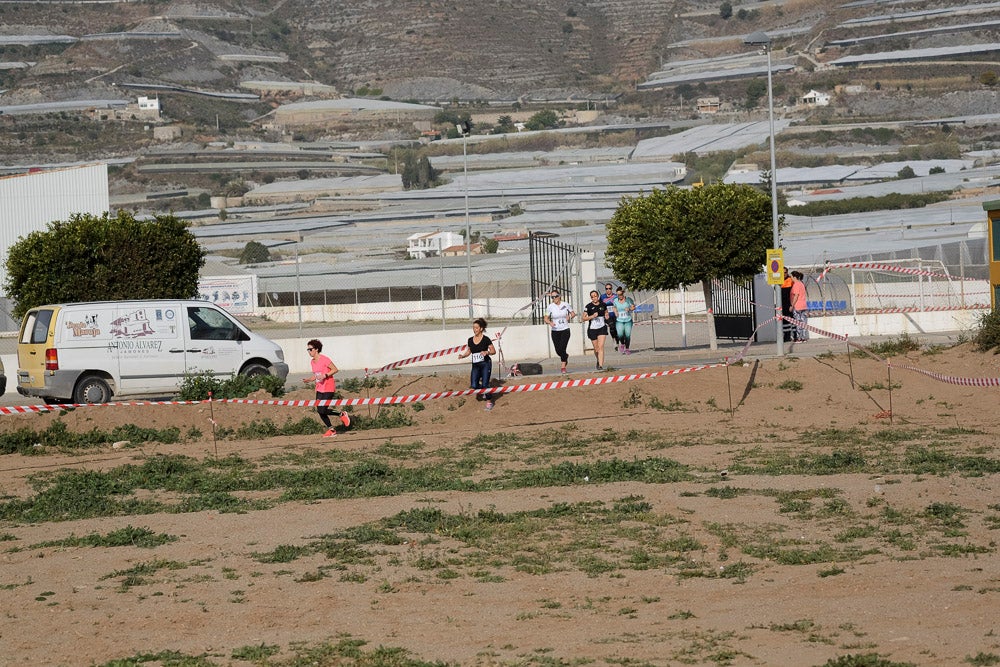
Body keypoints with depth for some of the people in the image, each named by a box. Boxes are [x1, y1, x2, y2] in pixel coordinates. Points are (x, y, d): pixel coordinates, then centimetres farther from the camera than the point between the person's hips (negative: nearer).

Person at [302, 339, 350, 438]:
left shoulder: (324, 359, -14)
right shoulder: (312, 362, 10)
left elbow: (335, 369, -12)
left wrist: (325, 375, -23)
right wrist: (308, 380, 2)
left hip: (328, 389, -8)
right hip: (319, 389, 8)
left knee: (323, 410, -15)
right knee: (319, 411, 3)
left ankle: (342, 415, 7)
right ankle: (331, 430, 15)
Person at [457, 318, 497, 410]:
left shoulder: (486, 339, -9)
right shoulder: (470, 340, 5)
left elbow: (494, 351, -5)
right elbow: (469, 351, 16)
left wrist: (487, 352, -25)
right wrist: (463, 355, -3)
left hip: (485, 364, -5)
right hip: (475, 365, 5)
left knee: (485, 384, -8)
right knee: (474, 385, -3)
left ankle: (489, 401, 11)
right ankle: (483, 389, 30)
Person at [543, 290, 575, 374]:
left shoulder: (565, 305, -2)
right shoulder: (550, 307, -2)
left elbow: (573, 314, 12)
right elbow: (546, 318, 2)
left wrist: (570, 316, -9)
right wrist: (550, 322, -19)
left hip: (565, 330, -2)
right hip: (555, 331, 2)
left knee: (562, 349, -15)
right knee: (558, 351, 4)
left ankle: (563, 367, -5)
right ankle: (565, 356, 38)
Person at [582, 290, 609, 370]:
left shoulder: (603, 305, 2)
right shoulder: (589, 306, -6)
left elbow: (606, 312, 23)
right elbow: (583, 318, -6)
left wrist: (606, 315, 0)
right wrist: (592, 316, -19)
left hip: (602, 328, 0)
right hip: (592, 329, 0)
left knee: (601, 347, -14)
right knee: (596, 349, 8)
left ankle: (601, 365, -17)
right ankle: (599, 360, 38)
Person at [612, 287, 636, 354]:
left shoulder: (628, 299, -2)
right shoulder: (615, 300, 5)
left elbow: (633, 307, 2)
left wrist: (629, 309, -18)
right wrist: (615, 312, 5)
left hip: (628, 320, -1)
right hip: (619, 320, 1)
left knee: (627, 335, -4)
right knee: (620, 335, -17)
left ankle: (627, 349, 15)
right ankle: (622, 344, 13)